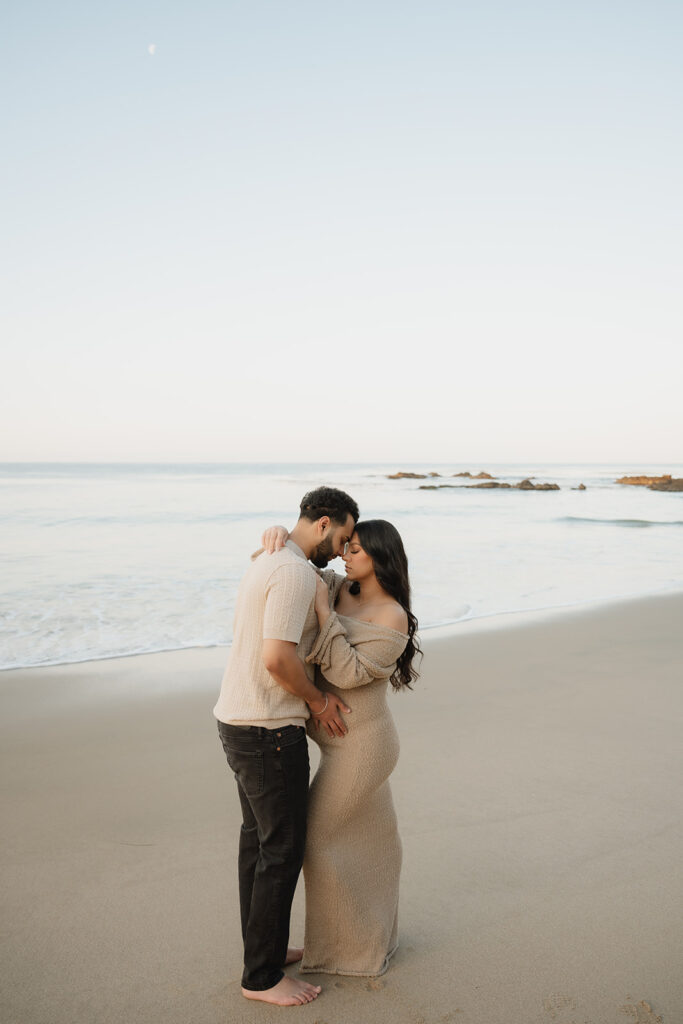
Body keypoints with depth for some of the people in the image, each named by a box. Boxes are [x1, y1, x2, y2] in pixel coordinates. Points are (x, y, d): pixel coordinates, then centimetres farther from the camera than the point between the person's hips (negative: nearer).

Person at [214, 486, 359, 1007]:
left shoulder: (266, 563, 13)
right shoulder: (295, 572, -20)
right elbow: (278, 658, -28)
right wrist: (319, 700, -12)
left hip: (240, 720, 10)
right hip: (269, 730, -10)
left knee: (259, 838, 19)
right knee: (283, 849, 2)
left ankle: (264, 948, 34)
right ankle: (263, 976, 15)